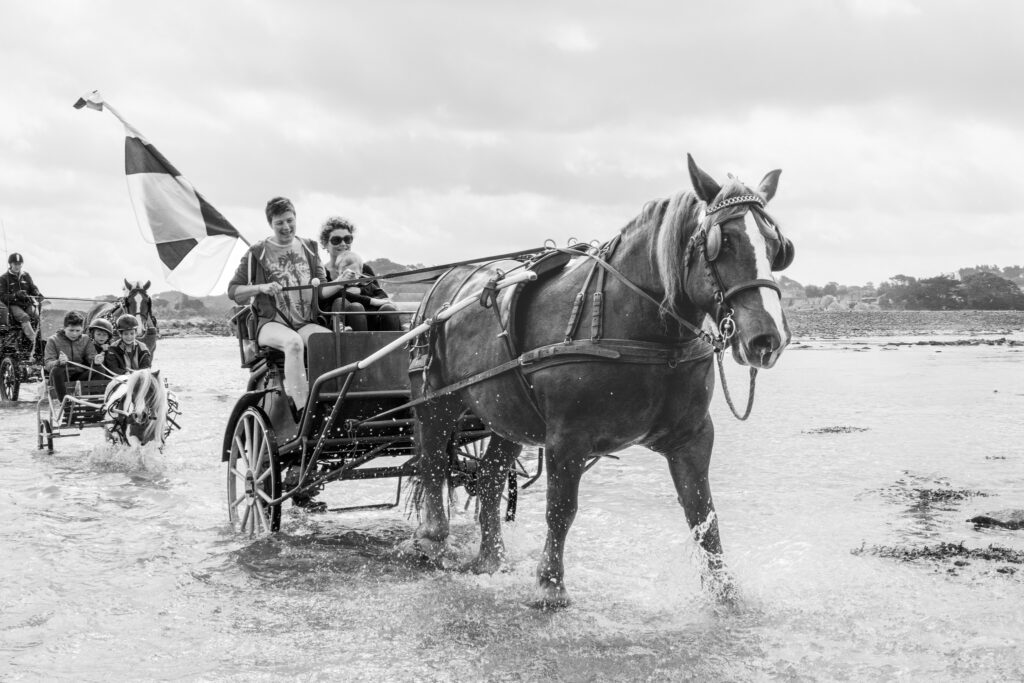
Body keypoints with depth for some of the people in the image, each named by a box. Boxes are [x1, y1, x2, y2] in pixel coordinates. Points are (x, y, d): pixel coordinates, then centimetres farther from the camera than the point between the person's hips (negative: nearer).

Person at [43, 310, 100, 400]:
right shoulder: (53, 340, 1)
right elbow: (48, 364, -9)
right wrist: (59, 362, -34)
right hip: (62, 376, -2)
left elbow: (91, 357, -2)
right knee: (56, 370, -36)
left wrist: (95, 360, -29)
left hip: (80, 375, 2)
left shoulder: (85, 340, 9)